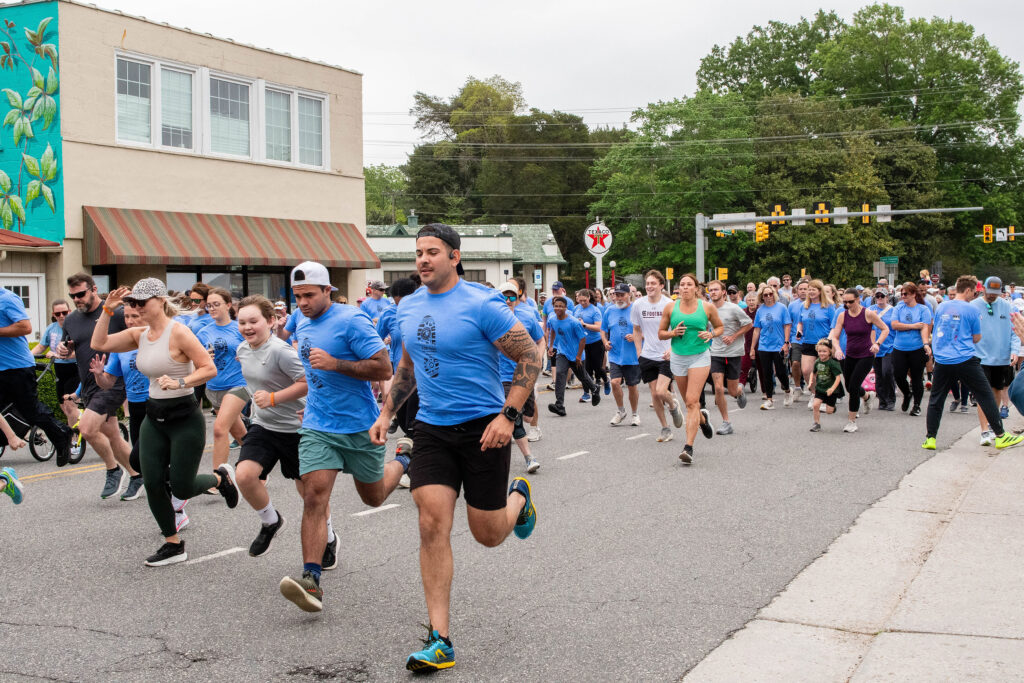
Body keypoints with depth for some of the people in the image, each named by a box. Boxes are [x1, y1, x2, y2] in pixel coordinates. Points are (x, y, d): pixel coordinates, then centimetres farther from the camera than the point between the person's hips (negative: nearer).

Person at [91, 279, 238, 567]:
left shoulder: (178, 332, -14)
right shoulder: (139, 335, 6)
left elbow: (209, 368, -17)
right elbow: (98, 343, 2)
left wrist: (180, 382, -29)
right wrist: (108, 310, -4)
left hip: (185, 417, -7)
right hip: (154, 417, 7)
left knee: (181, 488, -3)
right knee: (152, 484, 1)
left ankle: (221, 477, 29)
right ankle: (173, 545, 16)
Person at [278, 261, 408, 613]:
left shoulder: (352, 320, -15)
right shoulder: (303, 325, 9)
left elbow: (383, 368, -20)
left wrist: (334, 364, -27)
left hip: (360, 427, -4)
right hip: (318, 427, 5)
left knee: (373, 498, 15)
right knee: (314, 498, -13)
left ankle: (401, 462, 47)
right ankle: (311, 581, -16)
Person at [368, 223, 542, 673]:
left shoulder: (482, 305, -14)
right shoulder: (409, 308, 7)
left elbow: (530, 356, -11)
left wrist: (508, 416, -18)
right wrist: (386, 413, 14)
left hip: (483, 427, -4)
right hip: (432, 428, 5)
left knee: (488, 534, 5)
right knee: (432, 525, -8)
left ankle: (518, 497, 42)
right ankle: (439, 639, -3)